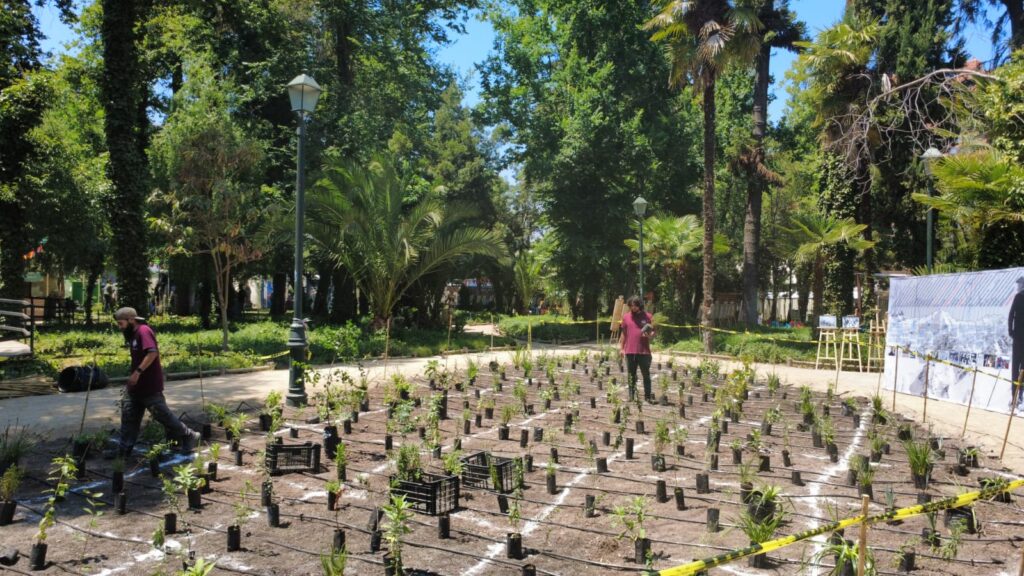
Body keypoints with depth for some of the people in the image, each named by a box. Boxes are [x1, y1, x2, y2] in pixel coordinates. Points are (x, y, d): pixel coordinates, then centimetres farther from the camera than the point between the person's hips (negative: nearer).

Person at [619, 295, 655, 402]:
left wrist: (649, 335, -16)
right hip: (630, 351, 2)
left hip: (644, 351, -2)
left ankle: (648, 396, 9)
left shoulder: (648, 317, 2)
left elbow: (653, 332, 7)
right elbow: (623, 333, 13)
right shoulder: (626, 317, 8)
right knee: (631, 376, 9)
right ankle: (631, 396, 16)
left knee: (646, 375, 3)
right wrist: (621, 348, 10)